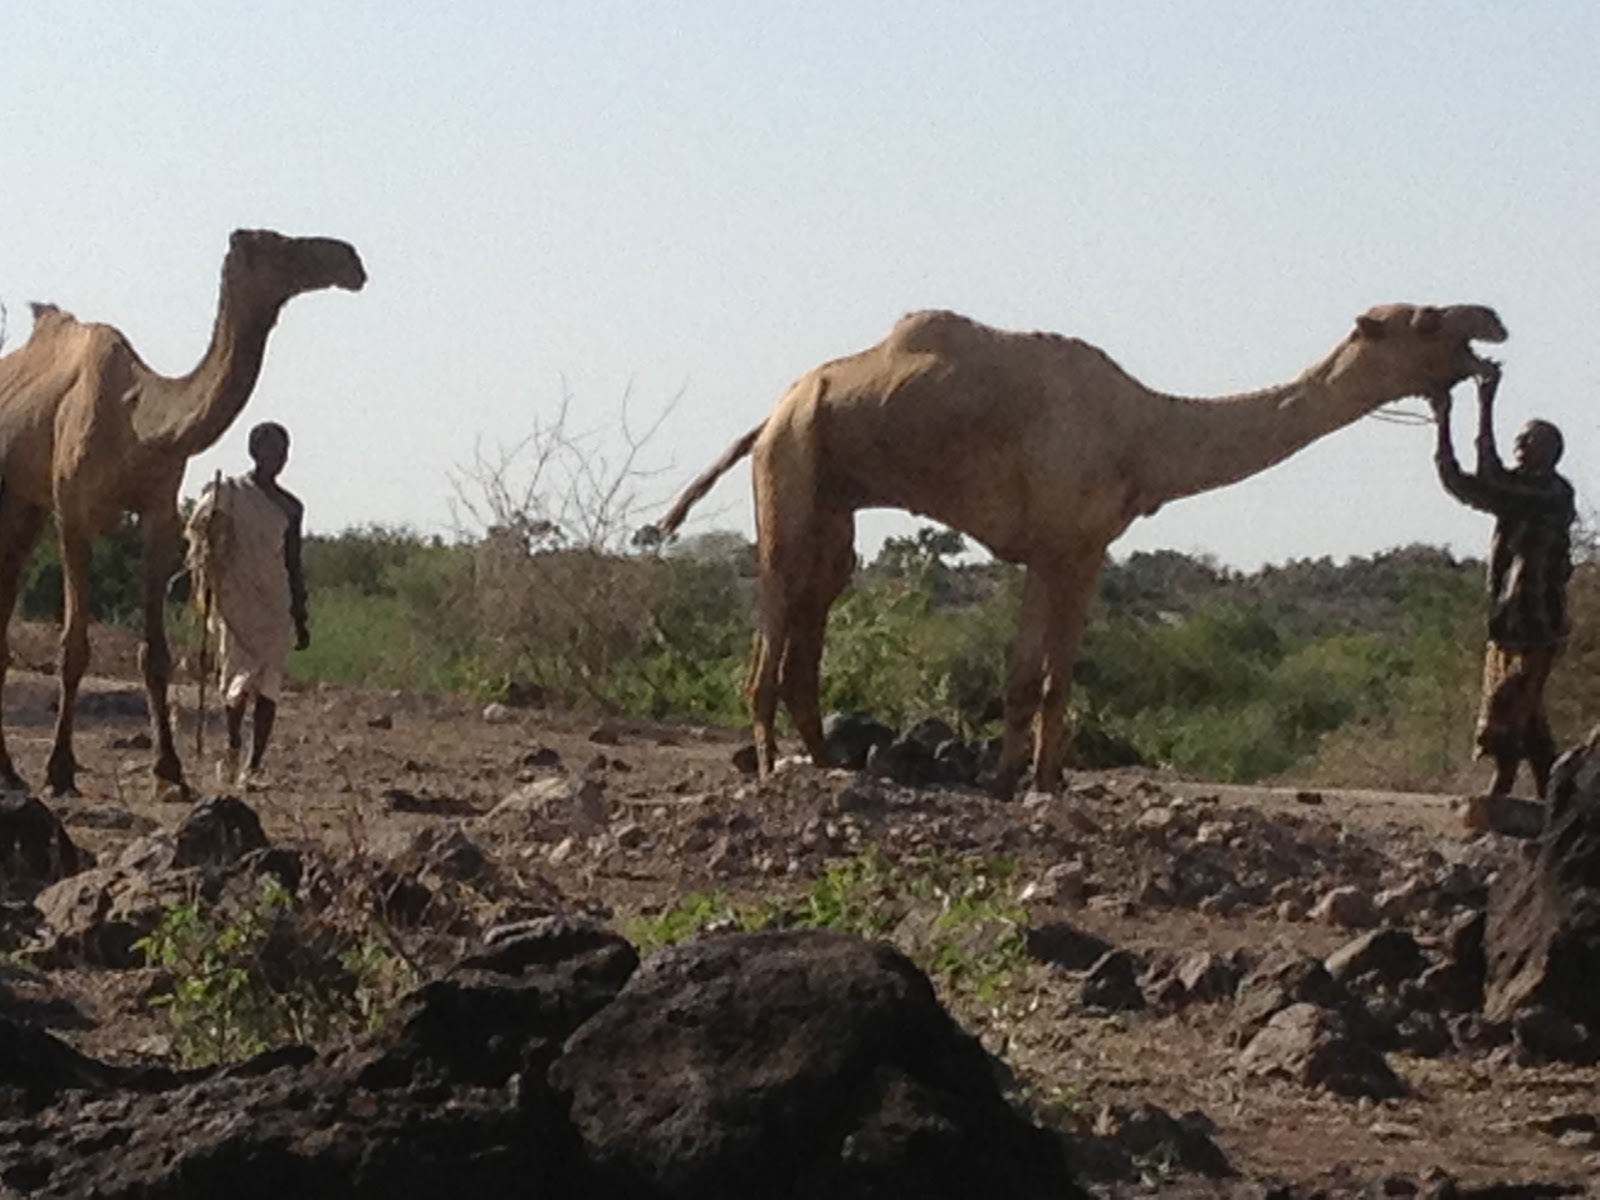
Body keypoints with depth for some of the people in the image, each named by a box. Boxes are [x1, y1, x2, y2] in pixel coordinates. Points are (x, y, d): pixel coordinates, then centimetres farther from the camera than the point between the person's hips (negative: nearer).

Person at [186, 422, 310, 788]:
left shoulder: (290, 508, 12)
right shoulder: (229, 493, 3)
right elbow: (200, 531, 2)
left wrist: (300, 619, 15)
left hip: (276, 604, 3)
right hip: (236, 598, -3)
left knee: (268, 686, -3)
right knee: (240, 674, -11)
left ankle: (254, 765, 0)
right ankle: (233, 748, 9)